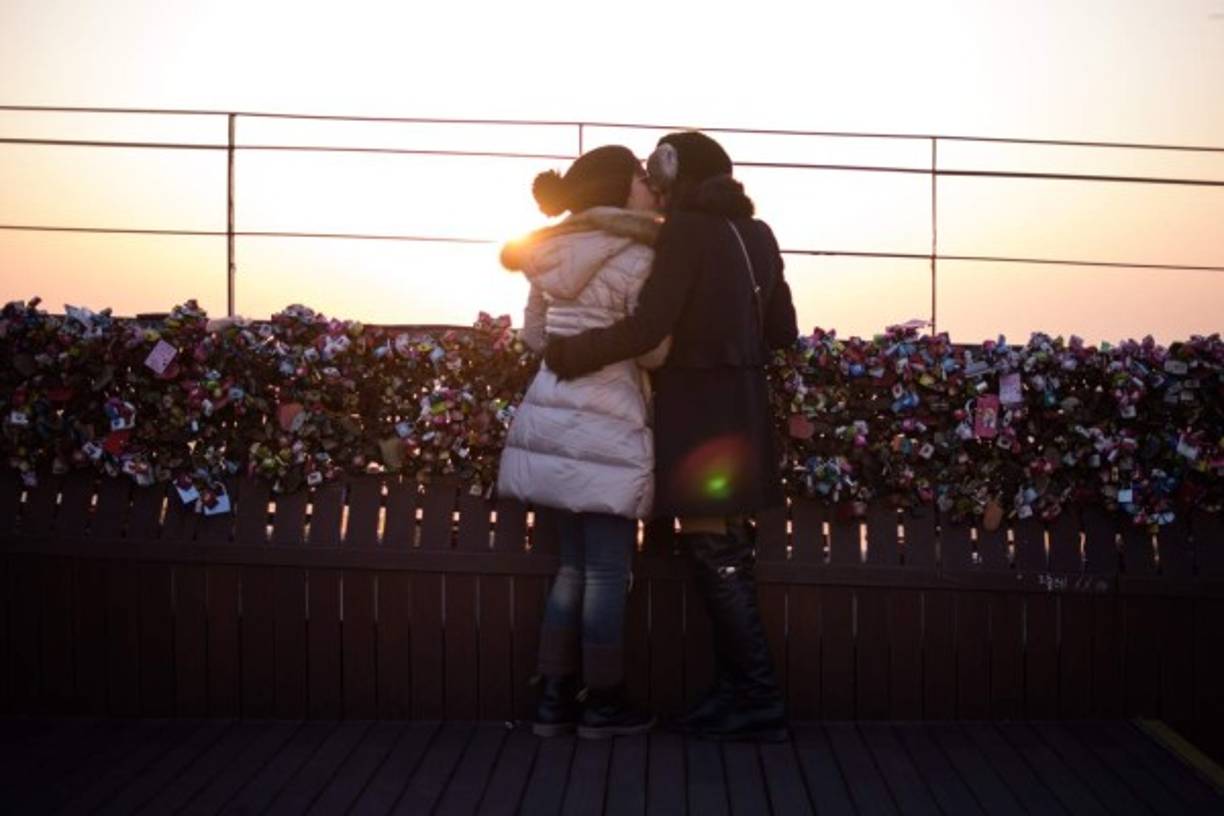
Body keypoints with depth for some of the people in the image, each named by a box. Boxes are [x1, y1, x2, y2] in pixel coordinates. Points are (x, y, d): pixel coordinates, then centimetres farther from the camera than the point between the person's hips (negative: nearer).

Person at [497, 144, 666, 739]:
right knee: (608, 570, 4)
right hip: (603, 426, -7)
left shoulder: (553, 252, 10)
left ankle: (554, 698, 18)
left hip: (551, 415, 7)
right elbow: (654, 351, -8)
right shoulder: (636, 258, -11)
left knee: (574, 566, 16)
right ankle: (602, 703, 13)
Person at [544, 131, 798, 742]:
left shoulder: (685, 229, -11)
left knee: (714, 555, -3)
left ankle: (760, 702, -1)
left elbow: (646, 329, -19)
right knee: (725, 553, 12)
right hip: (744, 407, 8)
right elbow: (782, 331, 16)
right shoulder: (757, 235, 12)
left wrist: (569, 355, -10)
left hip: (696, 408, -8)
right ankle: (732, 691, 16)